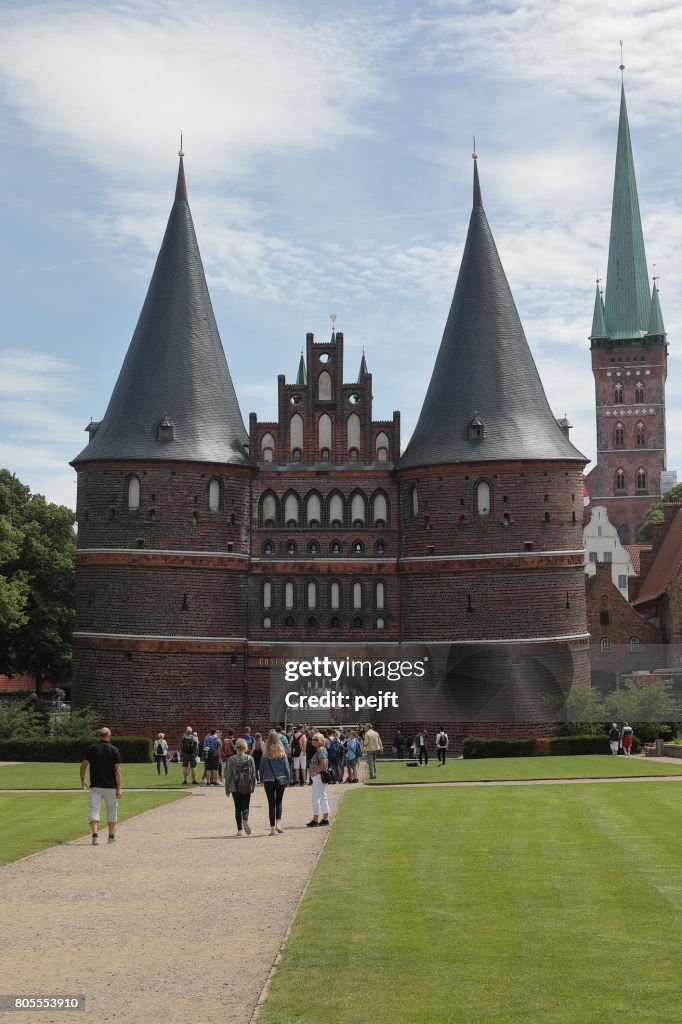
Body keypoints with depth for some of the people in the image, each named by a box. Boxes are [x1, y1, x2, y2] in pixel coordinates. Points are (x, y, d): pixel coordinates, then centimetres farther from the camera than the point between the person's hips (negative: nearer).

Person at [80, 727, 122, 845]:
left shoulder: (92, 748, 2)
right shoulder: (114, 750, -3)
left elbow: (83, 765, 1)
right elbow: (117, 770, -8)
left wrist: (82, 780, 15)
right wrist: (119, 788, -6)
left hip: (95, 786, 0)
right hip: (111, 786, 0)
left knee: (94, 809, -3)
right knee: (112, 809, 15)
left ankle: (94, 834, -21)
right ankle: (111, 836, 23)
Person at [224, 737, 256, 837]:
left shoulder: (232, 759, -4)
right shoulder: (249, 758, -2)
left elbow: (228, 775, -1)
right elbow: (253, 773, 2)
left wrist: (227, 789, 7)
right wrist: (253, 786, 13)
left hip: (235, 787, 0)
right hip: (247, 787, 0)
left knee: (238, 808, 9)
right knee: (245, 806, 9)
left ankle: (240, 830, 6)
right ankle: (245, 820, -21)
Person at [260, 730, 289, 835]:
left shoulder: (265, 754, -8)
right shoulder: (282, 753, -5)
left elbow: (261, 767, -3)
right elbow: (286, 767, -1)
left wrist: (262, 780, 9)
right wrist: (287, 779, 9)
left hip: (269, 780, -1)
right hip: (281, 779, 1)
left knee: (271, 804, 6)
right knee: (279, 802, 17)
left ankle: (273, 828, 4)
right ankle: (278, 823, 0)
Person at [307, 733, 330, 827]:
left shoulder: (321, 750, -15)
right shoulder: (320, 749, 15)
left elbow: (323, 764, -24)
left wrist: (315, 772, -16)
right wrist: (314, 773, 12)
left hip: (318, 776, -11)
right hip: (320, 776, 11)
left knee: (316, 798, -6)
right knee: (323, 797, 12)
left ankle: (315, 819, -3)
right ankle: (325, 818, 16)